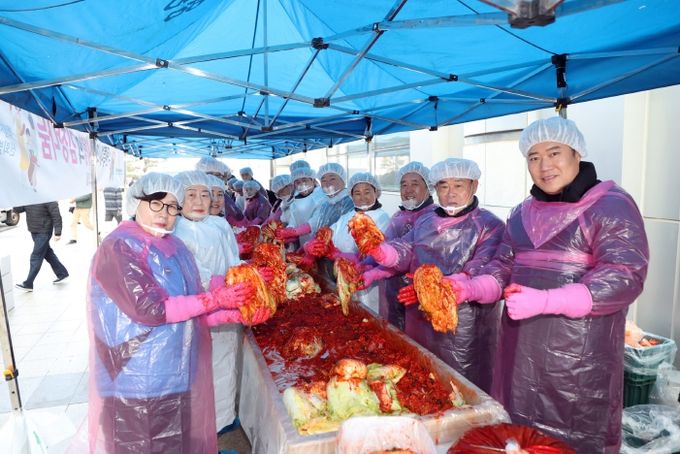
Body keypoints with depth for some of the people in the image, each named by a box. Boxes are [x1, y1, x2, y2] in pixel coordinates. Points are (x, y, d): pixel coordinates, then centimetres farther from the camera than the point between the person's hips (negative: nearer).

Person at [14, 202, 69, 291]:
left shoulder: (48, 200, -16)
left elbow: (56, 216, -17)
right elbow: (17, 209, 3)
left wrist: (57, 233, -20)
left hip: (43, 232, -8)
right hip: (34, 231, 8)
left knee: (36, 257, -4)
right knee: (47, 253, 16)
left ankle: (28, 284, 3)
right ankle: (62, 273, 29)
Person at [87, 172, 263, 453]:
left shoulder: (174, 248, 8)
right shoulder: (118, 247, -14)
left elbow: (186, 310, 9)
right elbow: (148, 308, -23)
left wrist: (235, 315, -4)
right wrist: (214, 299, -20)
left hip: (177, 375, 7)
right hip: (138, 382, -7)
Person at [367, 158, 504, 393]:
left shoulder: (490, 225, -7)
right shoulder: (425, 222, 12)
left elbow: (479, 273, -21)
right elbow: (404, 252, 0)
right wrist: (376, 249, -21)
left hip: (464, 328, -5)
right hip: (420, 320, 6)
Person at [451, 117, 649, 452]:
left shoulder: (611, 205, -8)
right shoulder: (523, 213, 12)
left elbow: (625, 277, -17)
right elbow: (503, 266, 12)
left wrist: (544, 301, -28)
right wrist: (472, 289, -10)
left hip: (579, 351, -6)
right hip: (521, 346, 6)